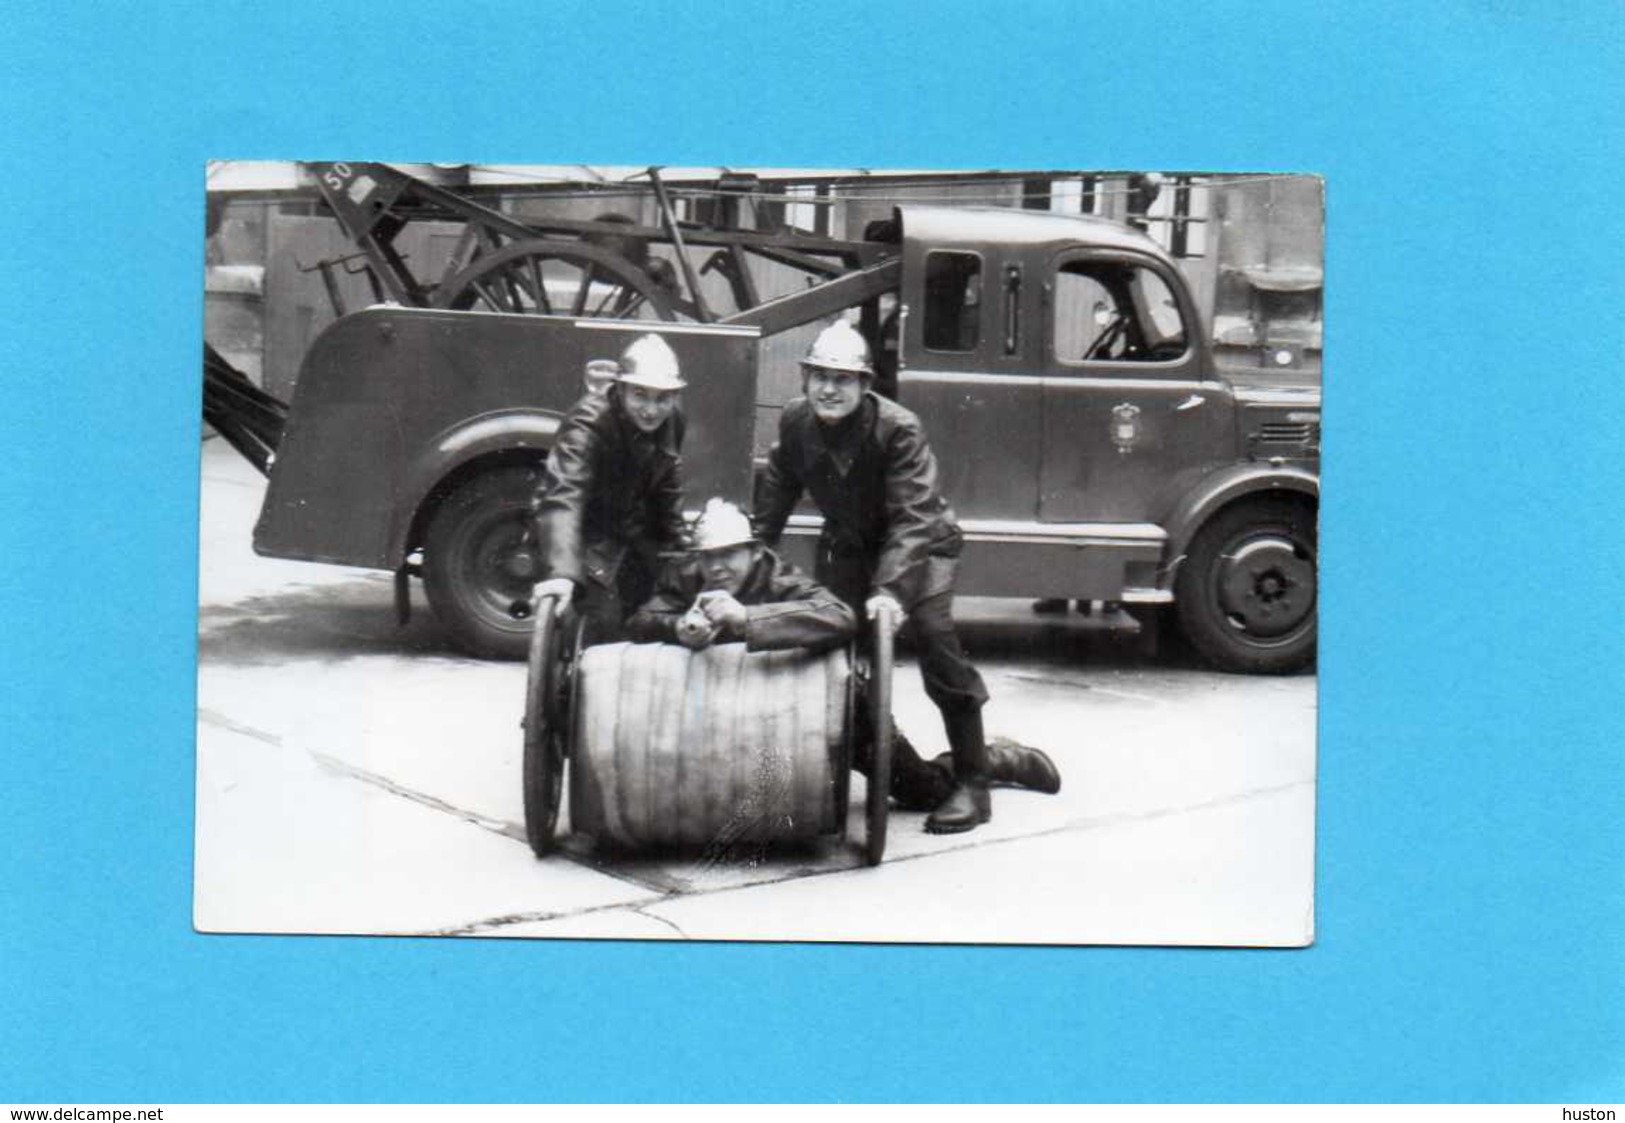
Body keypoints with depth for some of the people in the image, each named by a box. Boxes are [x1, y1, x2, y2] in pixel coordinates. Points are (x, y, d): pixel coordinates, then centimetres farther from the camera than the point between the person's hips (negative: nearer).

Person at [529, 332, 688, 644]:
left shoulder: (672, 421, -9)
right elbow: (563, 497, -43)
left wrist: (678, 542, 14)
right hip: (588, 531, -6)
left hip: (634, 527, 6)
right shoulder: (588, 422, -30)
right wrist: (561, 572, -56)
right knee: (606, 619, -19)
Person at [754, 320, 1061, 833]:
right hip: (848, 546, 6)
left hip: (921, 544, -6)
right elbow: (776, 492, 6)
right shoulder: (795, 421, -11)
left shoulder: (898, 429, -29)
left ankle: (972, 779, -15)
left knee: (934, 637, -23)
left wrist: (889, 587, -47)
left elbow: (913, 517, -36)